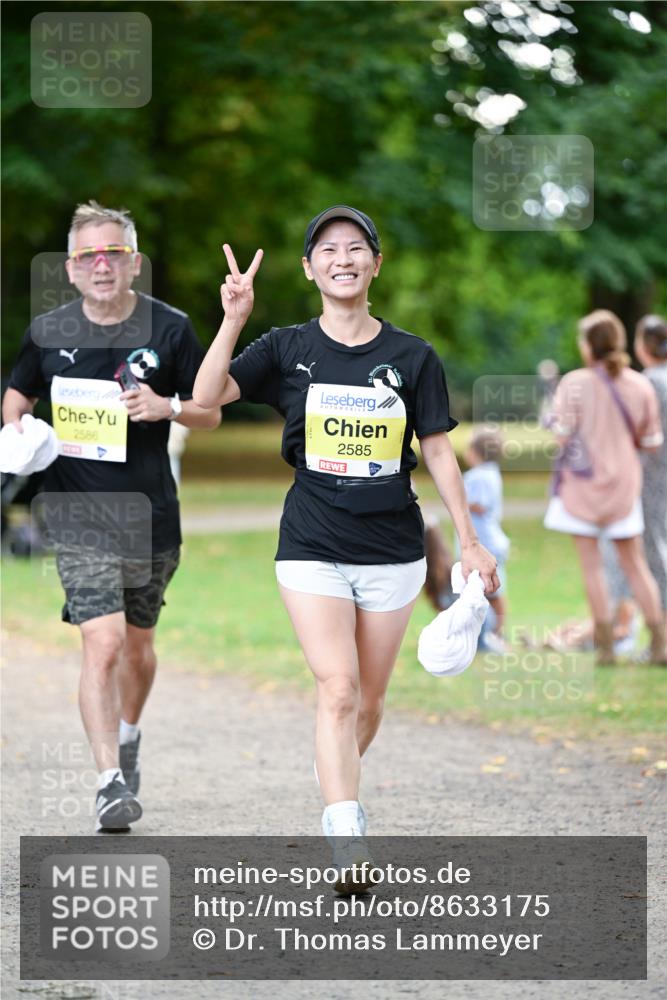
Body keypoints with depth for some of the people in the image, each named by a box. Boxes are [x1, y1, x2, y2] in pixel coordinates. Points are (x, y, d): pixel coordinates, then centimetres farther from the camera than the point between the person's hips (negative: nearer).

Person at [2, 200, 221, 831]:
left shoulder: (170, 330, -3)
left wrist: (168, 407, -16)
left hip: (151, 513, 1)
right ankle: (110, 781, -16)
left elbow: (210, 413, 5)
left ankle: (127, 737, 45)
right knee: (102, 642, -16)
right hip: (80, 517, -1)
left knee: (138, 643, 17)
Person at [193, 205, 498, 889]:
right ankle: (348, 849, -21)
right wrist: (234, 319, -20)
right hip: (313, 549, -2)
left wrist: (470, 543, 5)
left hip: (393, 551, 2)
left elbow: (438, 451, 7)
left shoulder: (412, 357, 3)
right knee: (337, 690, -15)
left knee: (369, 700, 7)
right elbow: (207, 397, -10)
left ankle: (339, 796, 32)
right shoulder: (288, 350, 2)